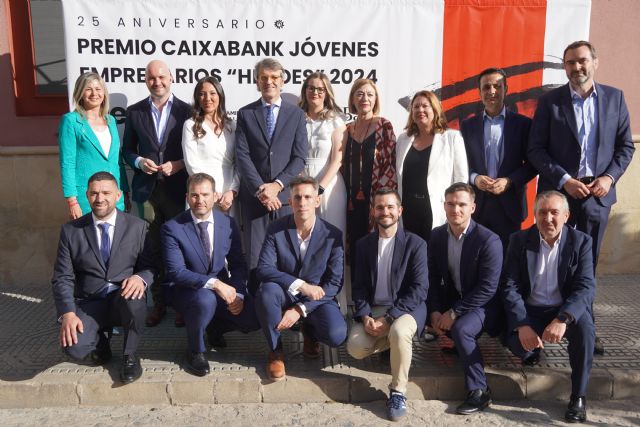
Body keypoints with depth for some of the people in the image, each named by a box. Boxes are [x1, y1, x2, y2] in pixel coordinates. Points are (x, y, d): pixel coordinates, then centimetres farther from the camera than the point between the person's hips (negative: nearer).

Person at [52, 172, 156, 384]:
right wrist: (68, 313, -19)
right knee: (74, 347, -29)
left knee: (133, 299, -37)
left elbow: (150, 266, 2)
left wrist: (141, 278, -24)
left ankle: (130, 355, -7)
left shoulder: (137, 227, 1)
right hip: (88, 304, 0)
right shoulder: (71, 231, 2)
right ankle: (102, 341, 11)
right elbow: (63, 278, -2)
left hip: (124, 298, 0)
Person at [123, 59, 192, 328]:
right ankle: (158, 303, 18)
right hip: (147, 190, 2)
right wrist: (139, 162, -7)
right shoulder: (134, 112, 9)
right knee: (153, 249, 6)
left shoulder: (187, 111, 2)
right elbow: (127, 149, 13)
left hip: (177, 189, -2)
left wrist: (179, 165, -12)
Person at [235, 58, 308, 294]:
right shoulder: (245, 114, 9)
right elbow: (242, 156, 0)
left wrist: (277, 184, -10)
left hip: (286, 195, 0)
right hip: (254, 195, 0)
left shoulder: (296, 114, 10)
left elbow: (299, 157, 3)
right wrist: (260, 189, -10)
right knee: (255, 258, 0)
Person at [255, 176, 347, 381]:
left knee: (337, 335, -28)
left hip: (316, 298, 0)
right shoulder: (276, 230, -10)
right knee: (267, 290, -35)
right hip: (284, 295, 0)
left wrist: (300, 309, -20)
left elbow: (334, 283, -11)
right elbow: (263, 269, -18)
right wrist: (301, 285, -32)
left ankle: (309, 330, 12)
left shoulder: (333, 235, -11)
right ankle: (275, 349, -8)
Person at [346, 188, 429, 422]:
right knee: (355, 348, -21)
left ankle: (398, 392, -15)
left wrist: (389, 318, -20)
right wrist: (365, 316, -12)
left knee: (399, 331, -37)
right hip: (372, 308, 4)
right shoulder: (364, 244, 8)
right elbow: (359, 286, 6)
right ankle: (395, 341, 12)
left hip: (406, 308, -4)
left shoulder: (415, 244, -5)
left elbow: (419, 289, -12)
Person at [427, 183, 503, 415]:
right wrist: (435, 310, -12)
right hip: (452, 298, 7)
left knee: (461, 329, -32)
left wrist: (454, 313, -24)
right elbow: (433, 277, 2)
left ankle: (479, 391, -14)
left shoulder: (489, 240, -20)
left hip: (482, 303, -6)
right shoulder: (437, 235, -2)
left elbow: (487, 288, -23)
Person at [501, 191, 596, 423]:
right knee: (517, 343, -28)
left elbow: (586, 287, -16)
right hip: (530, 311, 0)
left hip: (567, 309, 0)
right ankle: (533, 349, 13)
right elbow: (509, 286, -9)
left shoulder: (581, 241, -5)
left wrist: (562, 319, -34)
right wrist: (522, 325, -24)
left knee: (584, 327, -33)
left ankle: (578, 396, -13)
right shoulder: (520, 240, -4)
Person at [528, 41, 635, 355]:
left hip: (597, 193, 2)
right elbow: (536, 150, -4)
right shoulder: (550, 102, 0)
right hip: (559, 191, -2)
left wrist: (609, 177, -7)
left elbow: (625, 145, 9)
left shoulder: (614, 98, 6)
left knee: (588, 262, 9)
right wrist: (564, 180, -13)